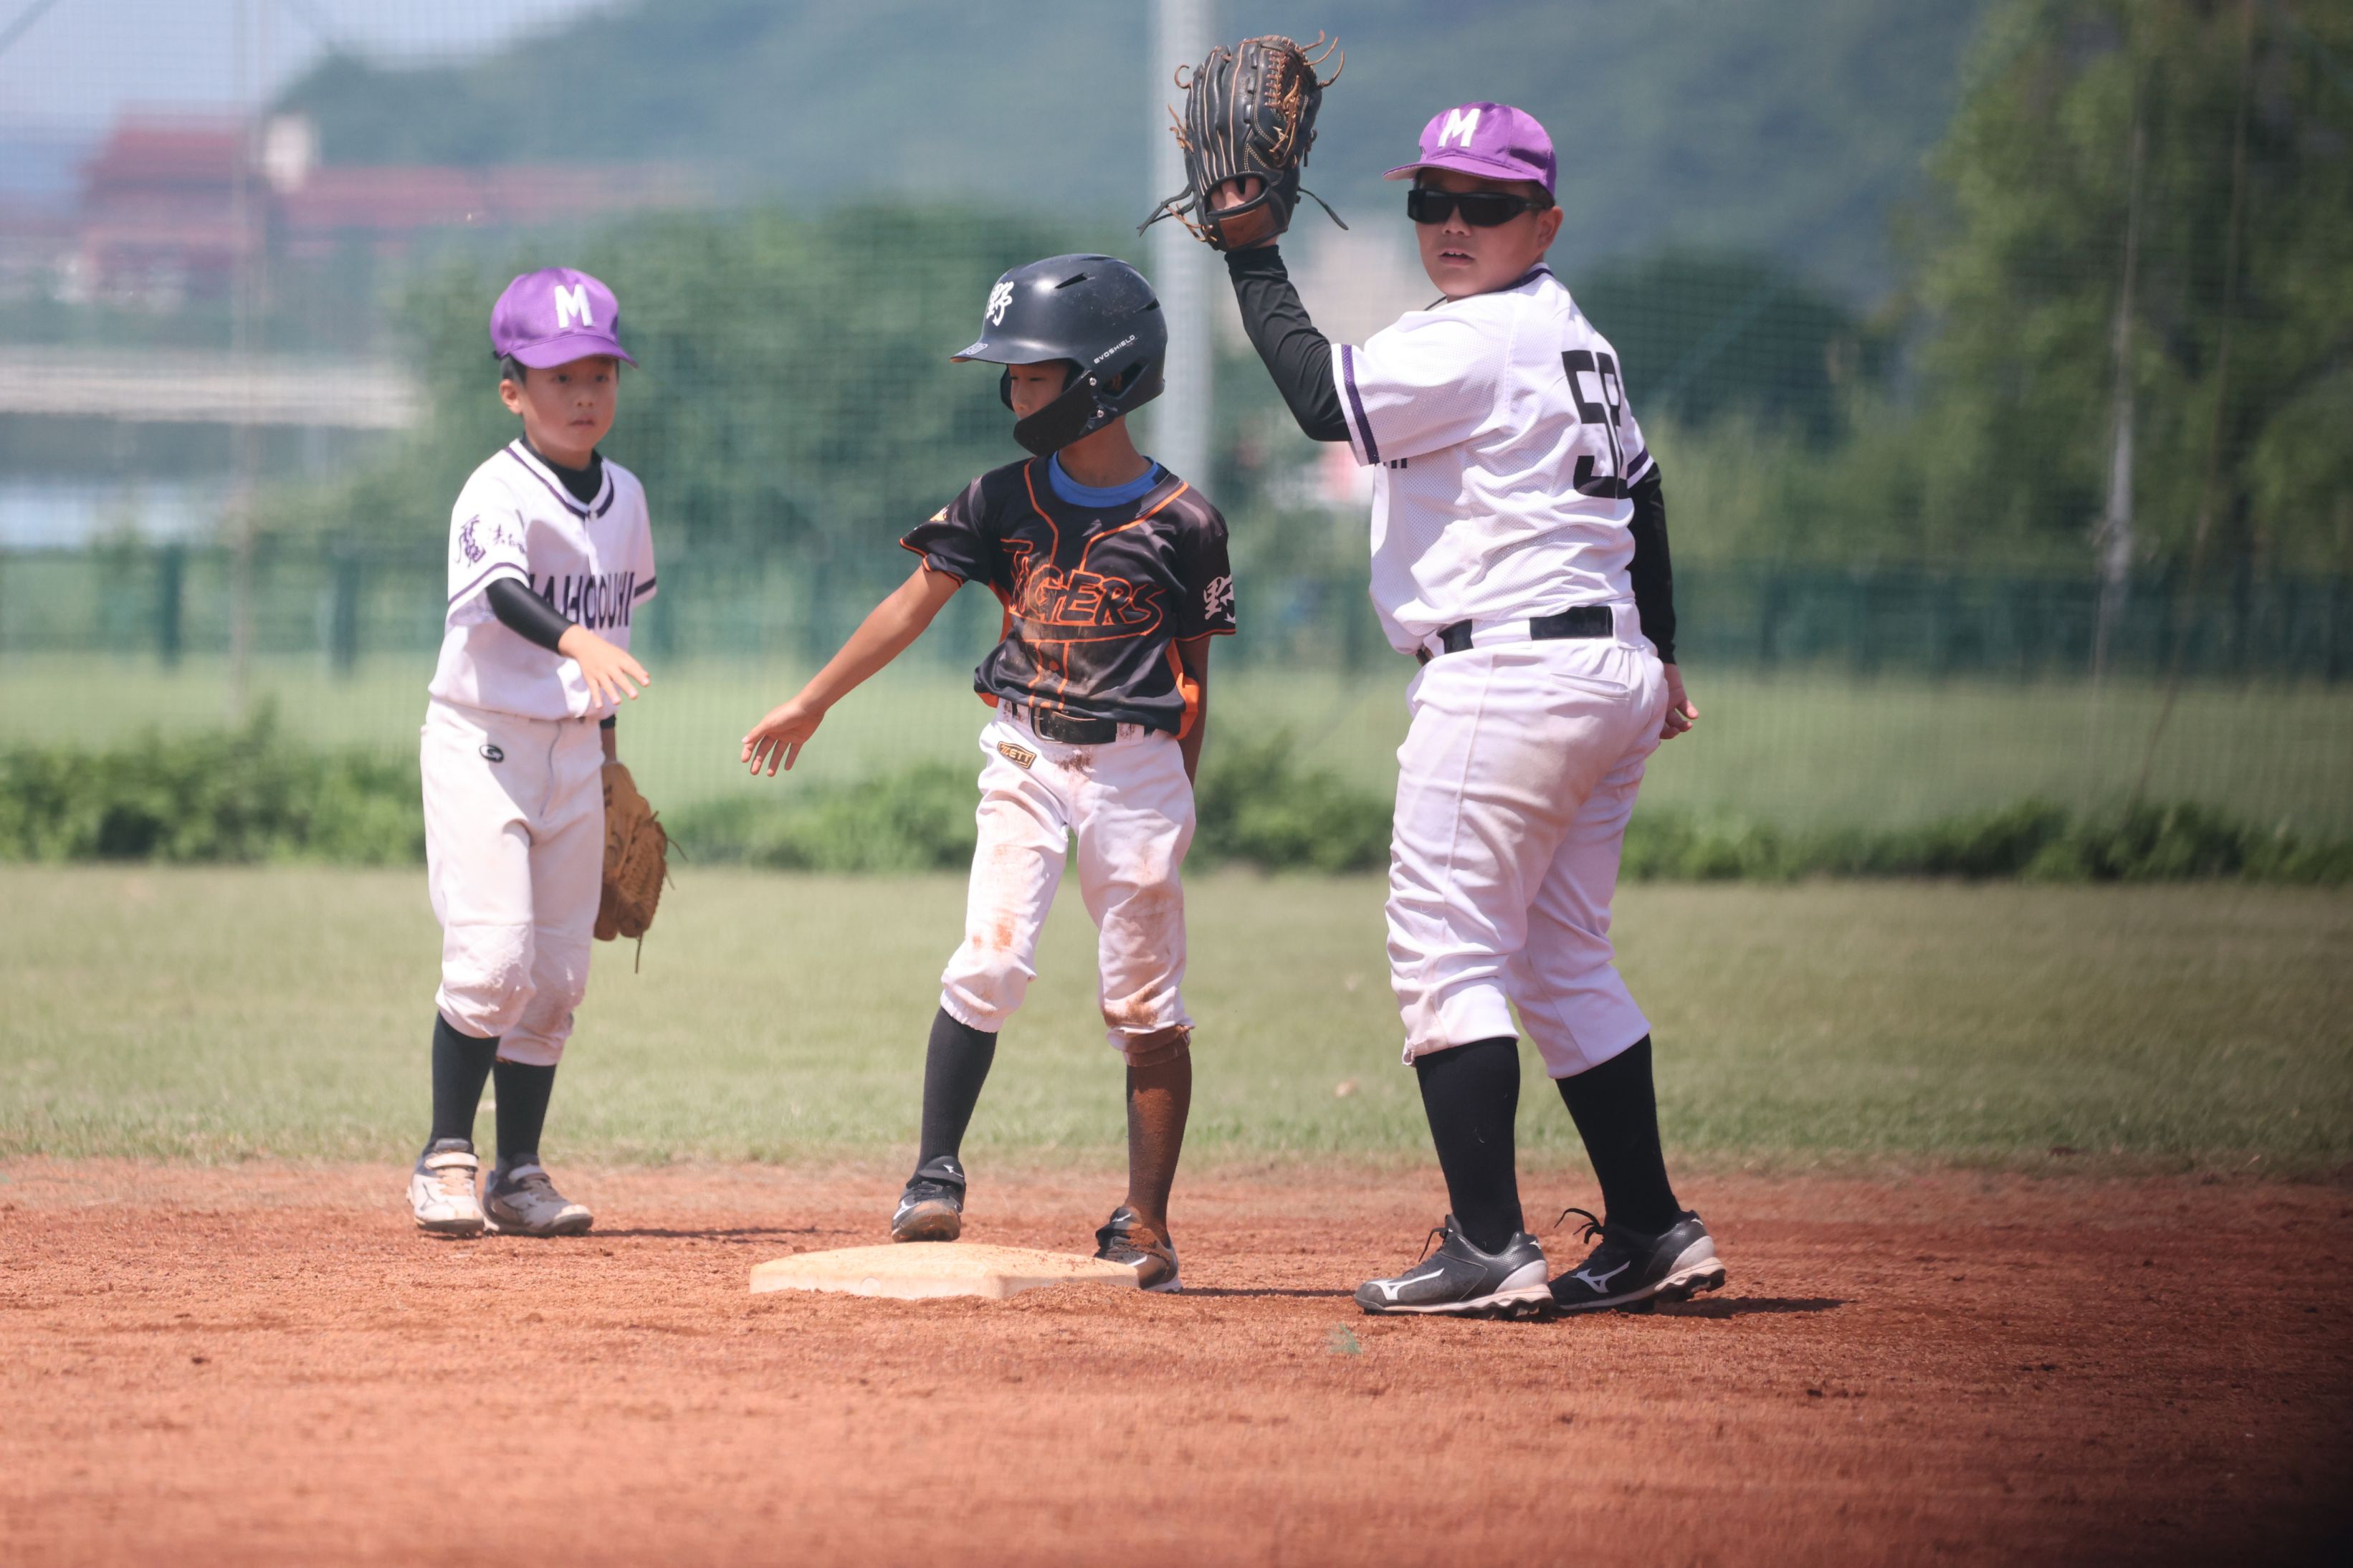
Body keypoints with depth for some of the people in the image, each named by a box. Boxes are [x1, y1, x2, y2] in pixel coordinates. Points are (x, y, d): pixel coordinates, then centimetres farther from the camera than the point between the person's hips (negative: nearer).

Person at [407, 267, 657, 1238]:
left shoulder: (624, 498, 8)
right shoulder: (499, 493, -15)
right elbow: (502, 590, -34)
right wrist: (577, 641, -52)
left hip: (573, 753, 6)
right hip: (482, 745, -6)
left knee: (557, 976, 6)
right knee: (492, 958, -16)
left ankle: (519, 1175, 13)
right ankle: (447, 1158, -5)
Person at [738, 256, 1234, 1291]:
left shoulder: (1180, 524, -3)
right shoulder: (1004, 501, 4)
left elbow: (1193, 680, 3)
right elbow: (916, 603, 3)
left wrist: (1173, 808, 4)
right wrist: (810, 704, -1)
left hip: (1136, 767, -2)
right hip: (1025, 757, 2)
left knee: (1145, 1003, 2)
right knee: (990, 962, -14)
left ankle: (1145, 1226, 9)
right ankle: (936, 1180, -7)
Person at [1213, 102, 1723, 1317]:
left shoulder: (1471, 343, -13)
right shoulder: (1576, 341, 18)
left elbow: (1324, 397, -17)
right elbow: (1641, 495, 26)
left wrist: (1250, 258, -7)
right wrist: (1656, 656, 36)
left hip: (1506, 678, -10)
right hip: (1615, 677, 10)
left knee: (1446, 952, -9)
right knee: (1564, 963, 16)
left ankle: (1488, 1249, -15)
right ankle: (1651, 1235, 16)